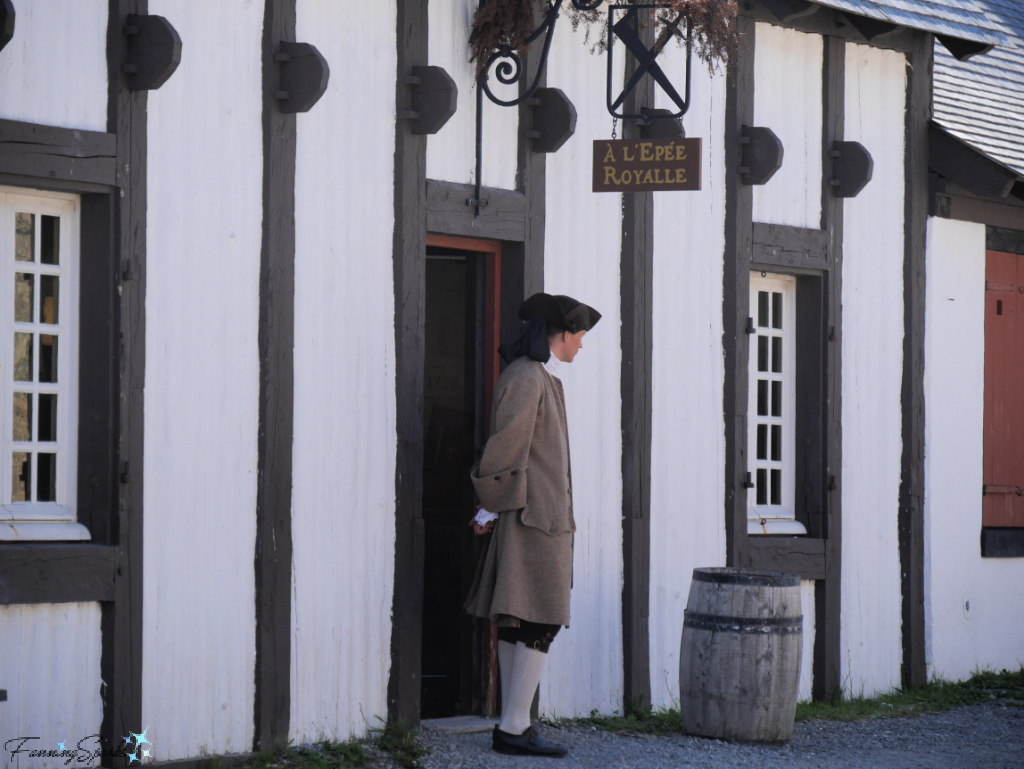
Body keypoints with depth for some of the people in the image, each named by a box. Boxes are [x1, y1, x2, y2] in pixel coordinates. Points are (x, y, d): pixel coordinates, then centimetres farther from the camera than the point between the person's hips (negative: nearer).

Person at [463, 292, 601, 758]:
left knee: (516, 625, 9)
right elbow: (505, 448, -15)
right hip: (534, 514, -10)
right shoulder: (526, 379, -15)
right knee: (539, 623, -10)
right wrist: (490, 510, -7)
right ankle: (513, 728, -9)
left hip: (544, 514, 10)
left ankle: (514, 725, 11)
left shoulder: (542, 378, 17)